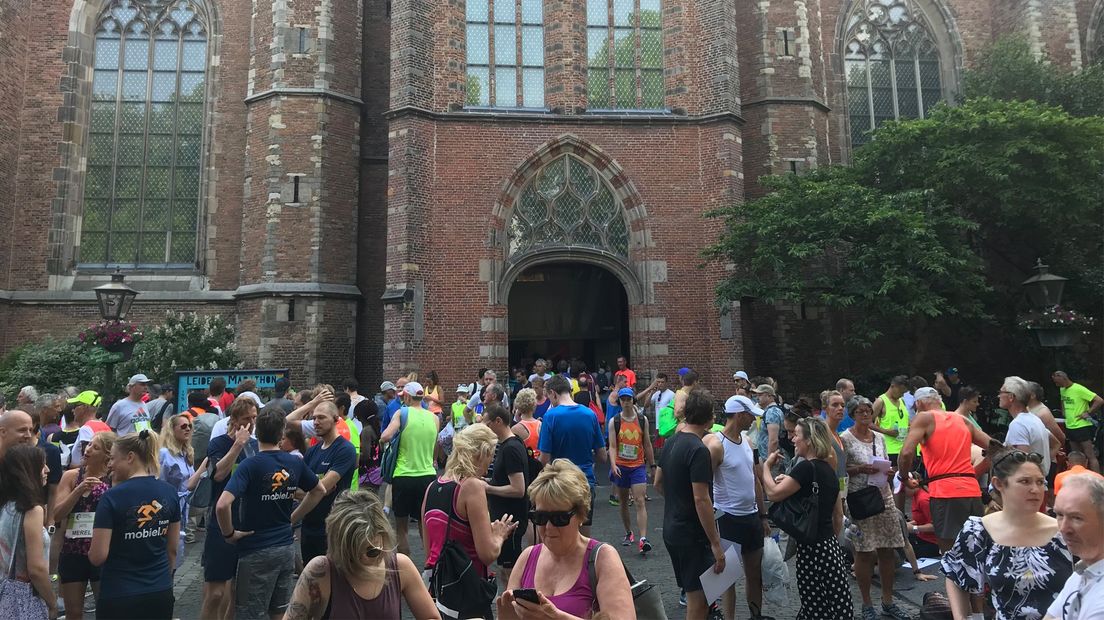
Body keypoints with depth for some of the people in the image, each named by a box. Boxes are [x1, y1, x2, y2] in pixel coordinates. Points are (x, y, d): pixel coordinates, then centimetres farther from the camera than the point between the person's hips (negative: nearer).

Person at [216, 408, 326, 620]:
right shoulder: (295, 463, -1)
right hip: (286, 548, 5)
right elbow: (319, 491, 13)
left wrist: (229, 533, -11)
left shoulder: (251, 465, -17)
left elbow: (222, 505, -27)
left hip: (257, 551, -5)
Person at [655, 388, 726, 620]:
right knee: (699, 600, 1)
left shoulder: (671, 442, 6)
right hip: (692, 535, -9)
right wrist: (715, 544, -19)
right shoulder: (698, 450, -20)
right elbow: (701, 500, -23)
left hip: (671, 530, 9)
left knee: (693, 594, 21)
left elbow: (658, 483, 16)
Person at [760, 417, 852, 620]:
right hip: (829, 543, 9)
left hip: (812, 546, -9)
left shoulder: (806, 468, -17)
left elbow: (773, 494, -21)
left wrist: (765, 466, -7)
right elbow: (838, 515, 17)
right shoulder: (829, 470, 11)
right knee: (835, 602, 11)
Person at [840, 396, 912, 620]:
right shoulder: (845, 438, -6)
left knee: (888, 550, 8)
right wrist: (860, 469, -19)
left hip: (884, 497, 6)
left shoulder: (879, 438, 12)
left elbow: (886, 466, 21)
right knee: (864, 552, 0)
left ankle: (888, 601, 23)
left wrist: (886, 470, -1)